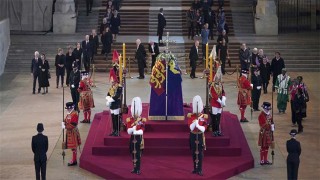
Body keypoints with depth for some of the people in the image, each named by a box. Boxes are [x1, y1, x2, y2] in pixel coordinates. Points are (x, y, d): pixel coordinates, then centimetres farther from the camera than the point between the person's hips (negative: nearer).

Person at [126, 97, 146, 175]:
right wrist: (134, 126, -22)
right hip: (132, 139, 3)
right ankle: (135, 168, 18)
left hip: (139, 139, -3)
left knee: (138, 154, -4)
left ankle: (138, 169, 0)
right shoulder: (129, 120, 1)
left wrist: (133, 130, -15)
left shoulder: (142, 120, -5)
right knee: (133, 154, 8)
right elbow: (128, 131, -10)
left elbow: (141, 131, -14)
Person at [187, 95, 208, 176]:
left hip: (200, 136, -1)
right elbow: (191, 127, -12)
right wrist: (195, 122, -29)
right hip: (193, 136, 1)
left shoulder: (204, 116, -4)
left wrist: (198, 126, -28)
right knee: (194, 153, 8)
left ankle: (200, 170, 1)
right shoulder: (190, 116, -3)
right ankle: (195, 168, 19)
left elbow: (204, 129, -10)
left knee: (200, 153, -3)